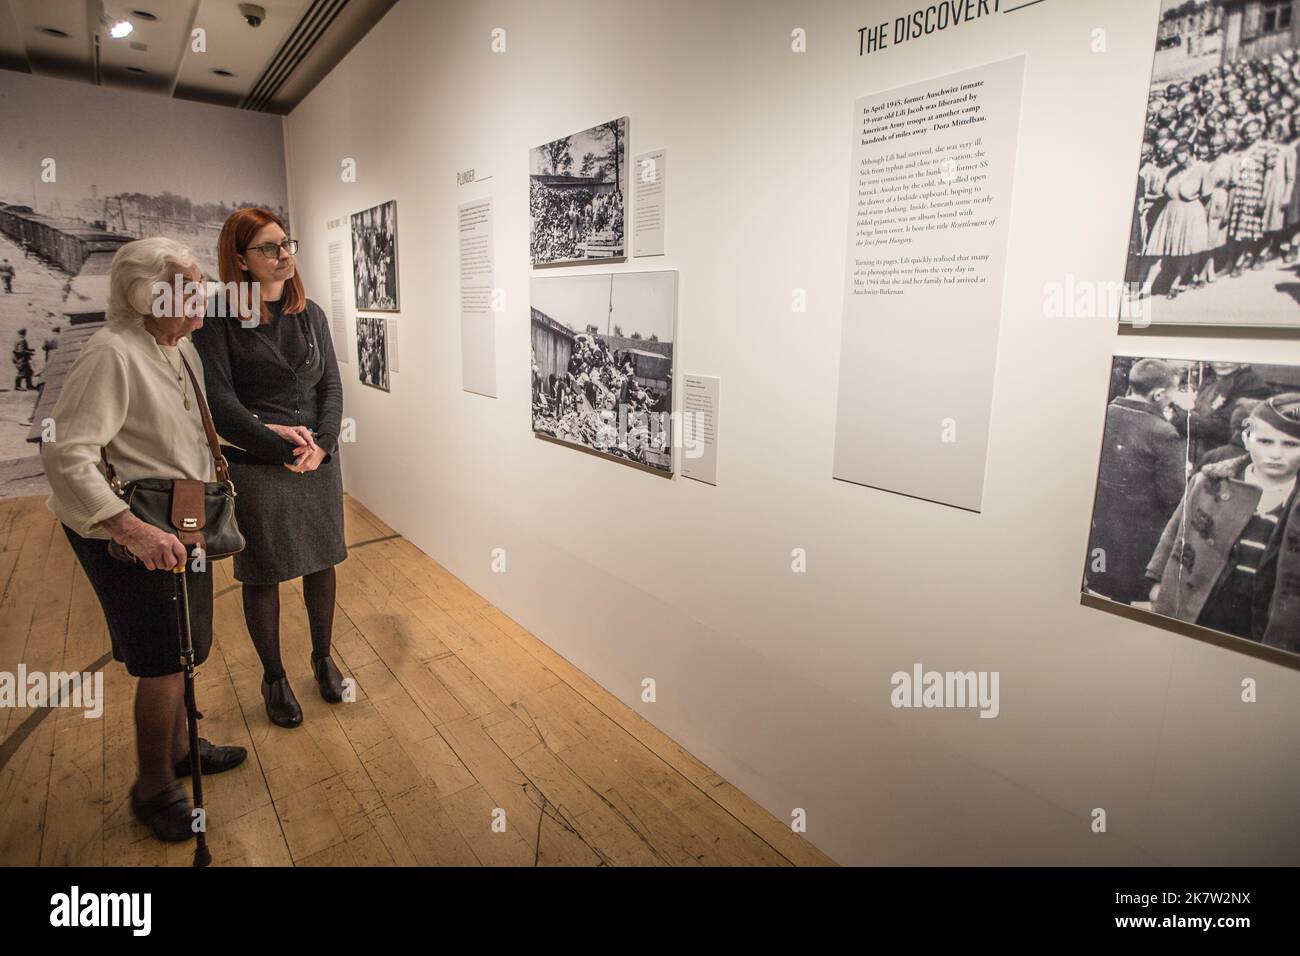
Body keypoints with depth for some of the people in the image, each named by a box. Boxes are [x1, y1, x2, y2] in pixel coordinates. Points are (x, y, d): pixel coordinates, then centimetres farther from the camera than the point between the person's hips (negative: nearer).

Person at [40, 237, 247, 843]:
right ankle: (152, 789, 21)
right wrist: (134, 531, -34)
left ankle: (178, 748, 40)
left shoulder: (179, 347, 5)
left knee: (179, 648, 20)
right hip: (126, 532, -8)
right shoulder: (111, 354, -22)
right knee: (163, 660, 1)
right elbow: (65, 455, -28)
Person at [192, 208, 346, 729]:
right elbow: (219, 402, -13)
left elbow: (331, 386, 3)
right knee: (263, 575, 9)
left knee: (321, 563, 14)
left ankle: (323, 657, 35)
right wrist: (280, 446, -17)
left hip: (318, 462, 4)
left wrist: (322, 444, -12)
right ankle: (274, 678, 28)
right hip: (254, 469, -4)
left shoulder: (309, 313, 6)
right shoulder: (219, 318, -8)